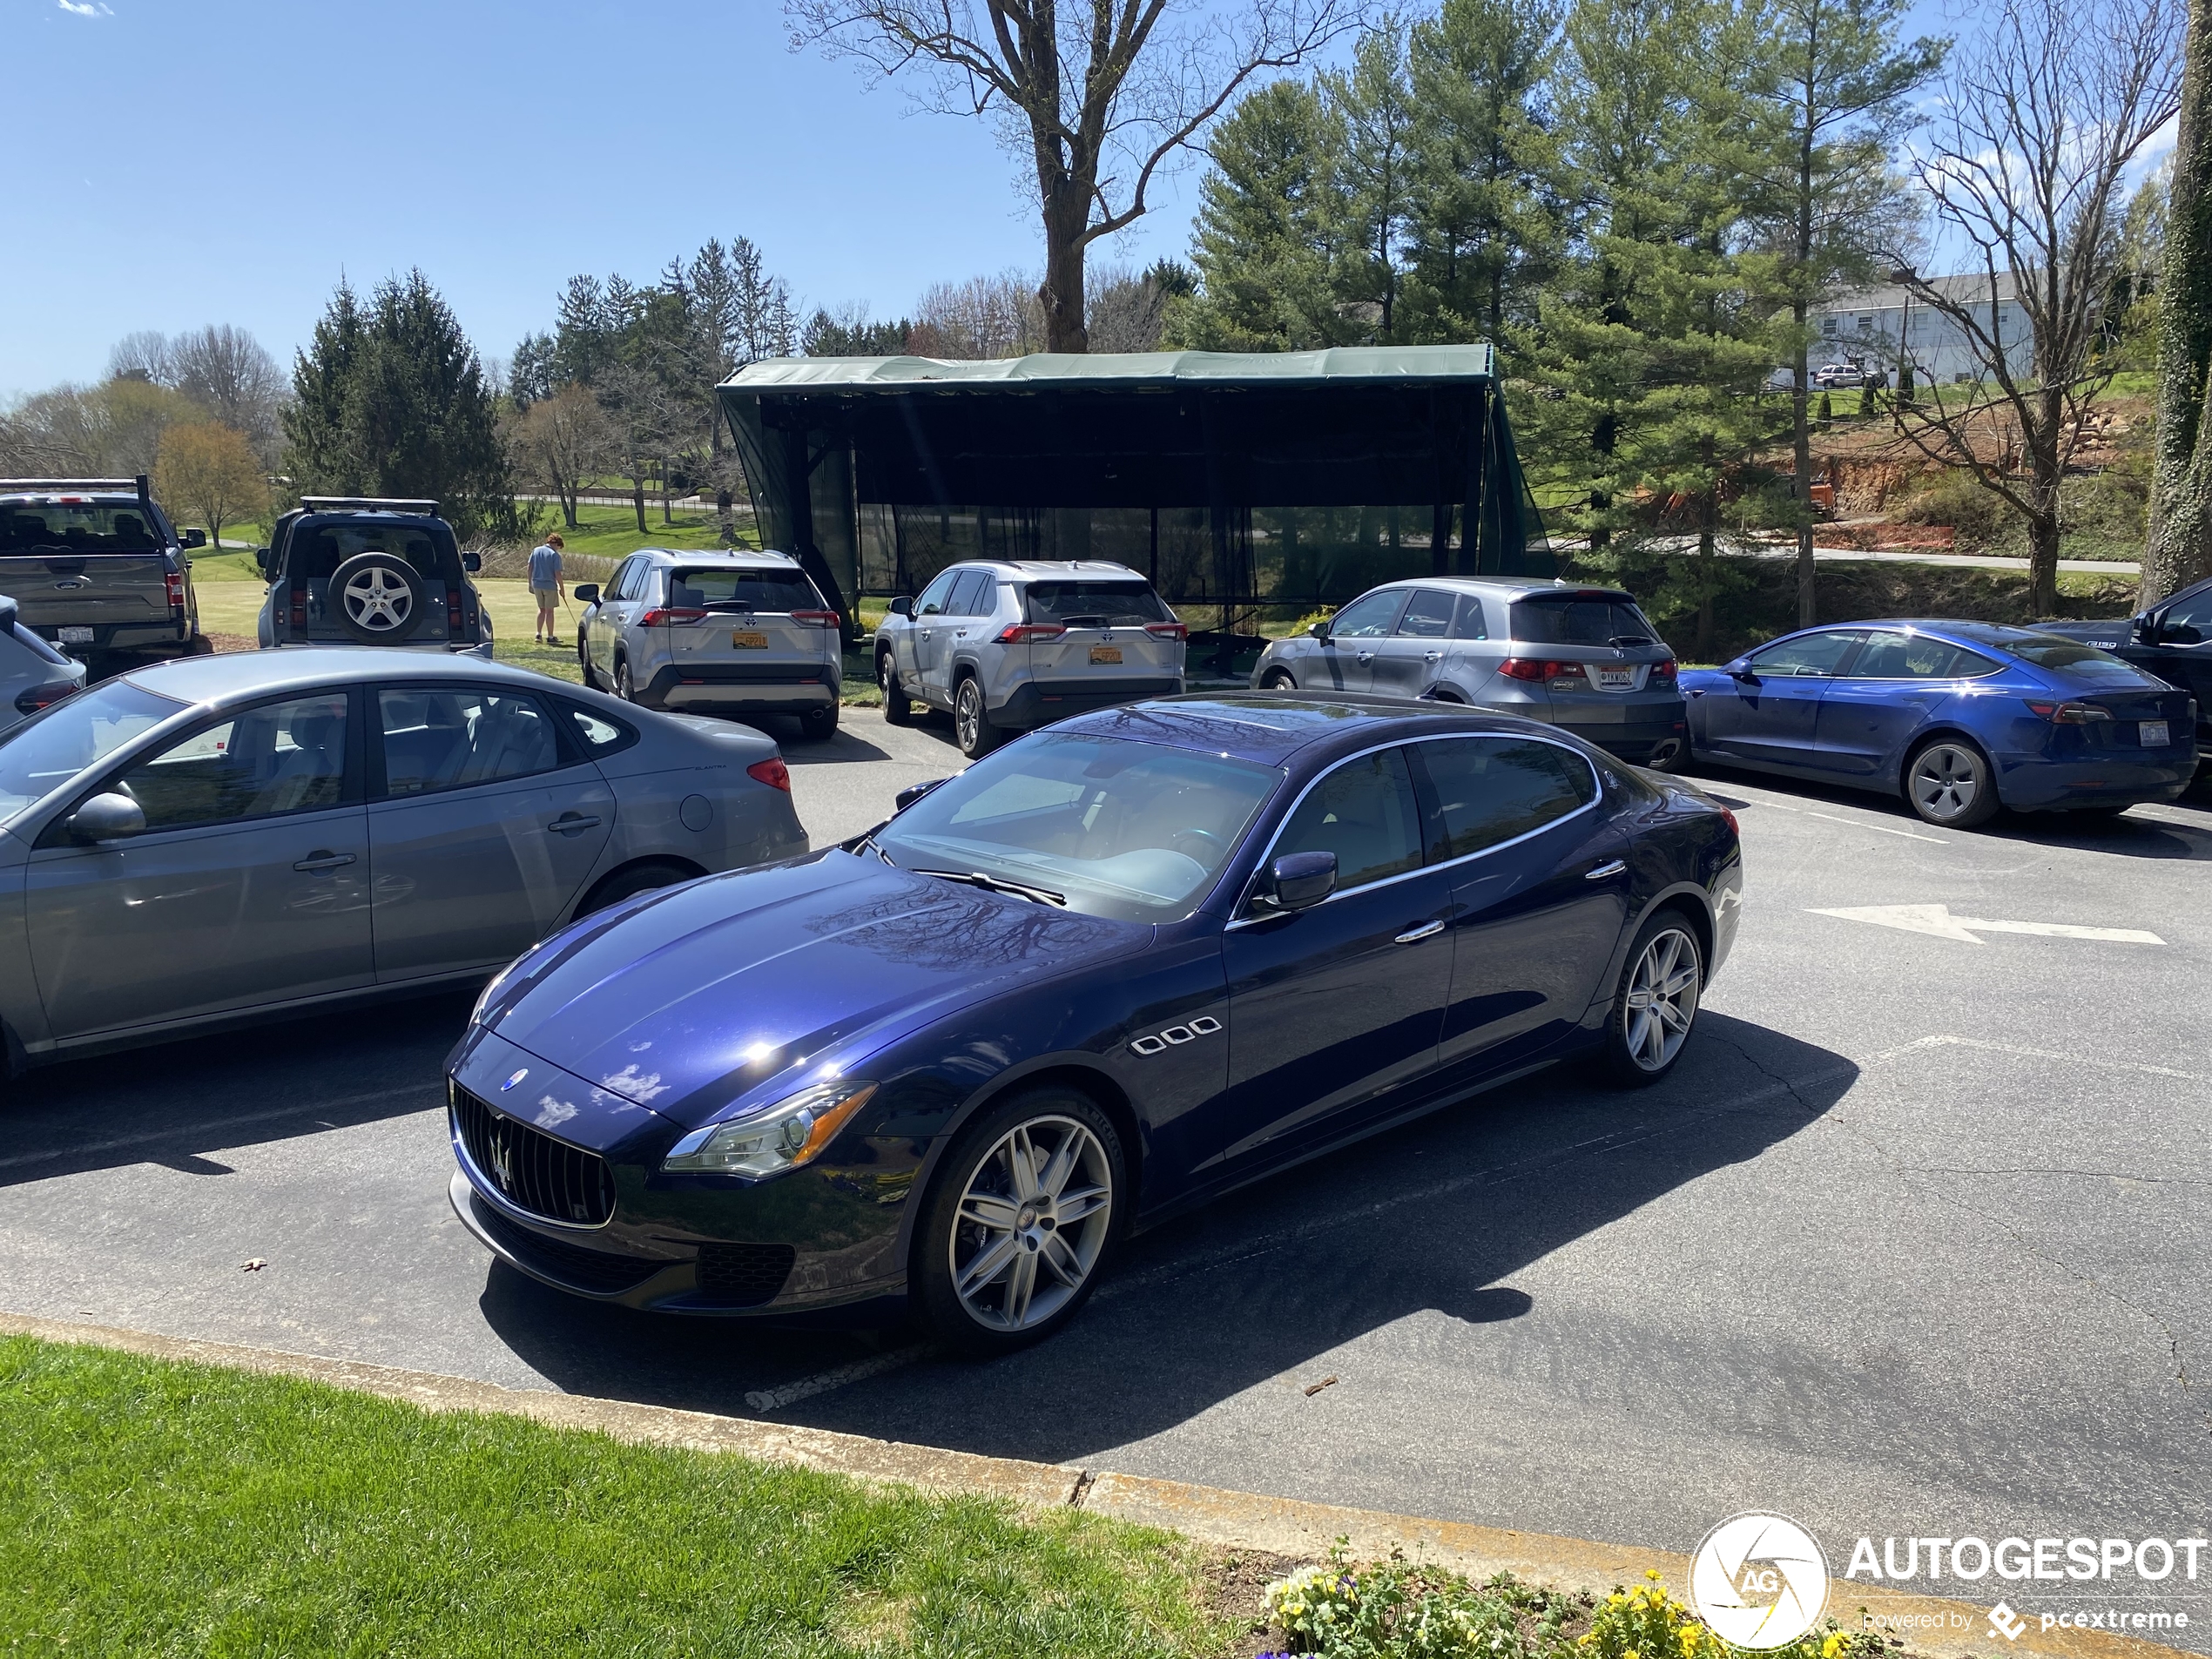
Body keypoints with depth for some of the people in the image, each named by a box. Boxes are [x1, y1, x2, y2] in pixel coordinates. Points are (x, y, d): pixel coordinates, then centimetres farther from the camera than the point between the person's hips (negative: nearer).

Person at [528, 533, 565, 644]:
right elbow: (557, 574, -13)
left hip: (537, 584, 5)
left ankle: (538, 634, 12)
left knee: (541, 609, 18)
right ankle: (550, 637, 8)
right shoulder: (555, 555, -10)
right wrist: (562, 589, -5)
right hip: (550, 586, -5)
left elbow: (529, 568, 6)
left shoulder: (536, 550, 6)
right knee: (549, 611, 4)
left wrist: (530, 584, 13)